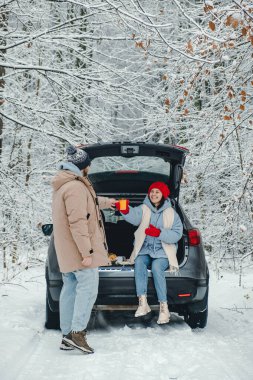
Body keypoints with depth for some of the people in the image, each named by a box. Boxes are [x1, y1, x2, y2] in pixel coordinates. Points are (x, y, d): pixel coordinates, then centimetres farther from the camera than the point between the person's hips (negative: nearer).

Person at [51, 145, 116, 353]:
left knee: (70, 290, 11)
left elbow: (89, 202, 36)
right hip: (78, 250, -10)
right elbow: (77, 222, -24)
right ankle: (77, 332, -15)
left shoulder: (62, 185, 16)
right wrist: (86, 252, -24)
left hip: (67, 251, 10)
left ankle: (67, 336, 14)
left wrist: (105, 202, 51)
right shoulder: (76, 187, -18)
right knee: (88, 290, -8)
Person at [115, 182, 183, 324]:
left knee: (156, 267, -32)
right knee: (139, 263, -30)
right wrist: (125, 211, -40)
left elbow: (177, 234, -4)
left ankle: (164, 307, -29)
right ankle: (143, 303, -32)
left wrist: (159, 233, -19)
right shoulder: (144, 209, 6)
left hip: (163, 252, -2)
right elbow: (134, 216, -17)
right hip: (145, 250, 2)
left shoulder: (171, 213, 5)